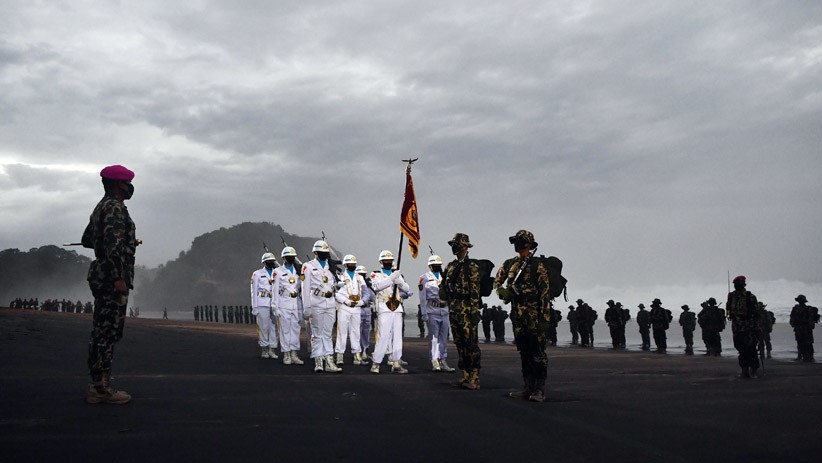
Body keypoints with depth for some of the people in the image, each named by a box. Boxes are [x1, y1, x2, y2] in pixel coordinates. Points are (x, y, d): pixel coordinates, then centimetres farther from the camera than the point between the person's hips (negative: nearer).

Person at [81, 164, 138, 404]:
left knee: (102, 331, 12)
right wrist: (119, 278, -25)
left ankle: (99, 385, 18)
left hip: (100, 274, 10)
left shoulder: (101, 207, 19)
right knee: (108, 332, -7)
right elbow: (112, 245, -22)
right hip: (112, 275, -10)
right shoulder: (115, 207, -12)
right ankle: (102, 388, -3)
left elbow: (87, 239, 29)